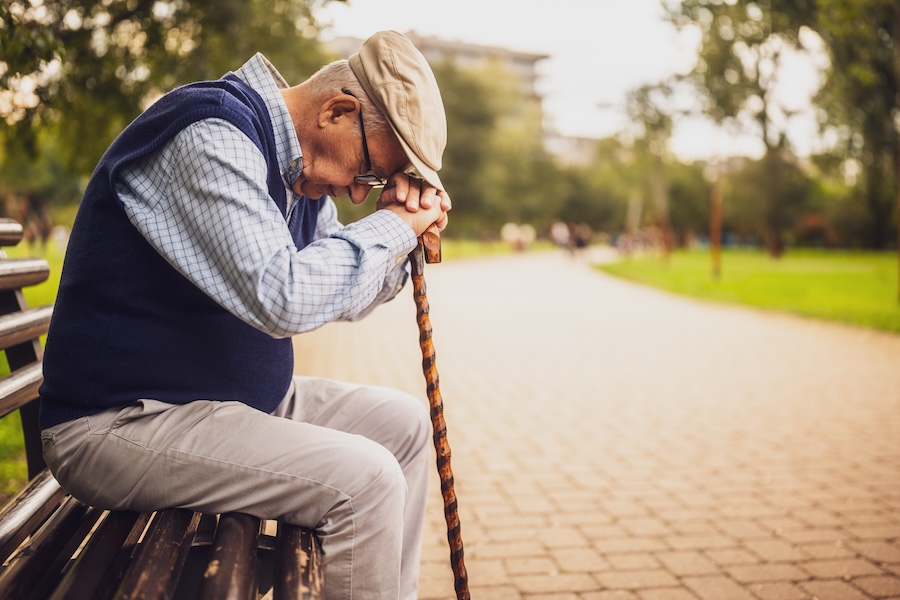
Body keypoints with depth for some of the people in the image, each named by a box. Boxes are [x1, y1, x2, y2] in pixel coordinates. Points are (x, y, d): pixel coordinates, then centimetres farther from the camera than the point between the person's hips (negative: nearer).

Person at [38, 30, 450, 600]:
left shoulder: (303, 166, 8)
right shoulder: (210, 136, -22)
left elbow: (344, 298, 16)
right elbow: (282, 300, -32)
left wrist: (403, 233, -2)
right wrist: (391, 228, -18)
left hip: (237, 398, 10)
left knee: (403, 422, 12)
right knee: (362, 477, -24)